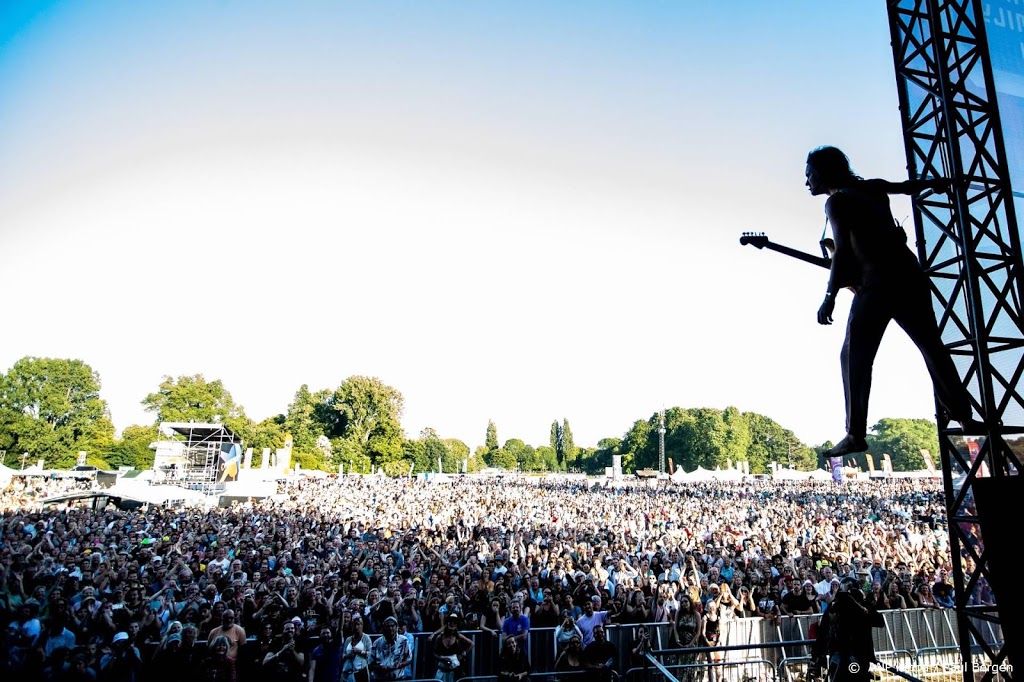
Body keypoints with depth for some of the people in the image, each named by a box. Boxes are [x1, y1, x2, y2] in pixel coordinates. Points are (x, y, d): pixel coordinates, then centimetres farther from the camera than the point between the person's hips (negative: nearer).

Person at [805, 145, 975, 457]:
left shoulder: (836, 201, -5)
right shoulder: (871, 187, 16)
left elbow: (842, 251, -17)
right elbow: (907, 186, 35)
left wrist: (830, 296, -19)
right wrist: (933, 183, 56)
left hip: (877, 282, -8)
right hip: (910, 274, 8)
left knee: (854, 357, -7)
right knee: (932, 346, 19)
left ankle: (856, 433, -13)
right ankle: (963, 414, 27)